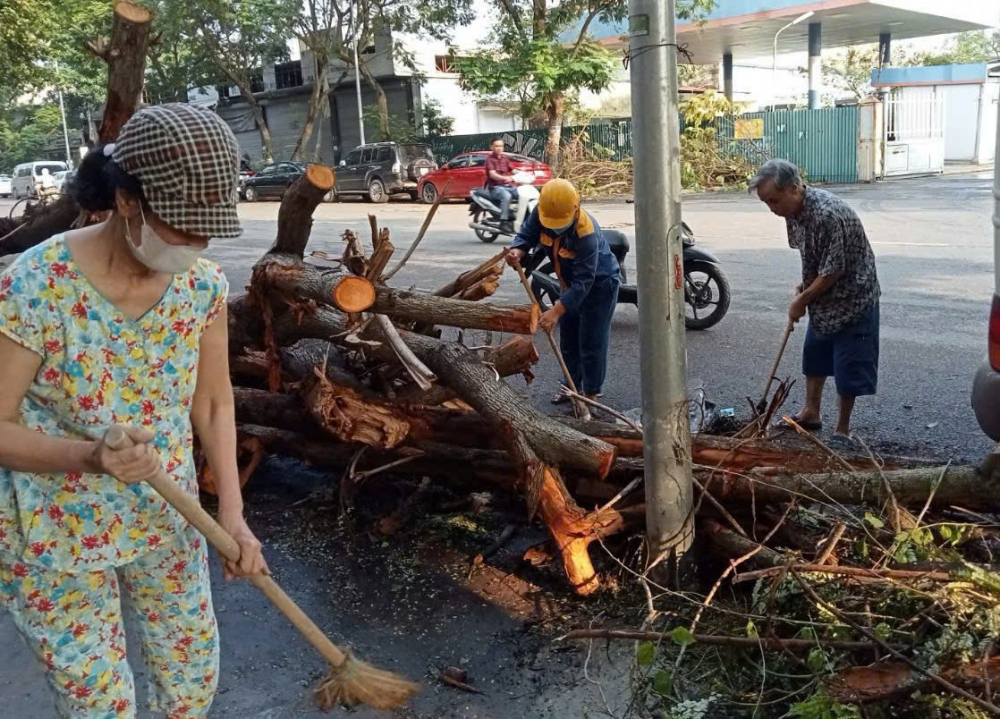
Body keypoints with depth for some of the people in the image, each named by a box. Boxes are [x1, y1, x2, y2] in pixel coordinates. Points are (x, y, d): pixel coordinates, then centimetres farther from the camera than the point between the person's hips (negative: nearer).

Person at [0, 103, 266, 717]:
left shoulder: (203, 285, -11)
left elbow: (214, 403, -2)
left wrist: (232, 514, -10)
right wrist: (90, 456, -35)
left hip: (168, 523, 4)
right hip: (56, 537, -4)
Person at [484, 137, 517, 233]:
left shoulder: (505, 158, 17)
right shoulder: (490, 158, -2)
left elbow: (513, 170, 9)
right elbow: (492, 174, -17)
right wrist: (505, 178, -35)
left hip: (509, 185, 6)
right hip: (495, 187, -6)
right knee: (506, 196, -37)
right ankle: (504, 222, -35)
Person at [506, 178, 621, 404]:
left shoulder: (586, 233, -39)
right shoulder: (540, 214, -21)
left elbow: (583, 281, -38)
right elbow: (526, 235, -10)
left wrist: (556, 311, -44)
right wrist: (517, 251, -36)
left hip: (599, 284, -7)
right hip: (571, 283, 7)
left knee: (591, 343, -2)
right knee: (568, 339, 16)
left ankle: (591, 393, 12)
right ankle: (572, 385, 32)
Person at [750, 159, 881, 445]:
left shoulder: (828, 214, -32)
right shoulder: (793, 210, -5)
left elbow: (833, 270, -26)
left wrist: (803, 299, -15)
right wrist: (804, 284, -1)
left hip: (853, 298, -9)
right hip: (823, 297, 9)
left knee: (848, 367, 1)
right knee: (814, 355, 20)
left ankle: (842, 430, 14)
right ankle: (811, 413, 35)